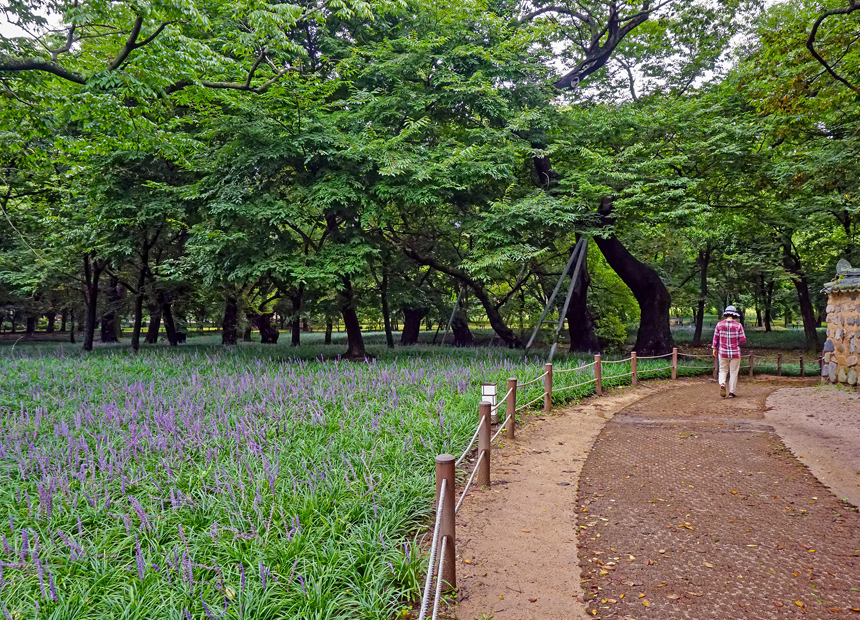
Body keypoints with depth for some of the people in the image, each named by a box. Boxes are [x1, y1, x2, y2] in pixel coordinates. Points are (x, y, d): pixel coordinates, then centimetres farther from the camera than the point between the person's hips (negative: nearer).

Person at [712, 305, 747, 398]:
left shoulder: (719, 324, -3)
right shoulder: (738, 325, -9)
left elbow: (715, 337, 3)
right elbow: (743, 339, -8)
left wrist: (714, 348, 15)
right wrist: (737, 342, 14)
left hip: (723, 352, 1)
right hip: (735, 352, -1)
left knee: (723, 370, 13)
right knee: (733, 372, 9)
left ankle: (722, 384, -12)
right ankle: (731, 391, 11)